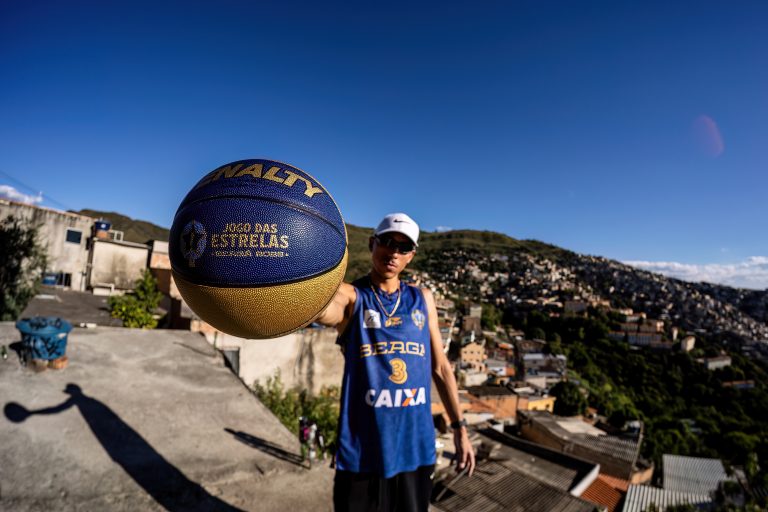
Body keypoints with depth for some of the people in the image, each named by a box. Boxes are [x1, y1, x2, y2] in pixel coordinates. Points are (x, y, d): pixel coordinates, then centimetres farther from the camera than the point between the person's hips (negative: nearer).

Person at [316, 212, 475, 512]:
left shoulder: (423, 299, 5)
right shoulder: (351, 296, -8)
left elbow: (440, 367, 10)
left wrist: (459, 427, 10)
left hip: (417, 448, 4)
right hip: (363, 452, -3)